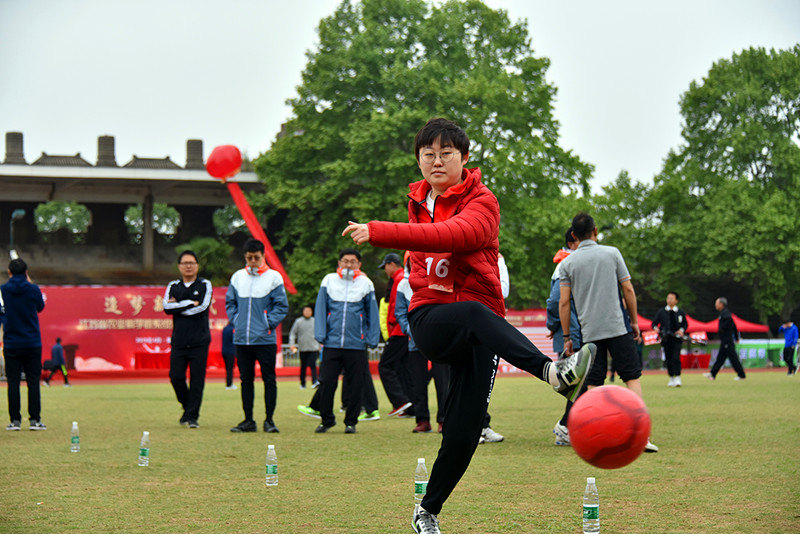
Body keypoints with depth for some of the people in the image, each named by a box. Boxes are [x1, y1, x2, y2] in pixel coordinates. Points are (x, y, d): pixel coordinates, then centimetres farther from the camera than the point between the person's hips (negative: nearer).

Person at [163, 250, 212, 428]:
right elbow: (167, 307, -4)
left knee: (197, 379, -5)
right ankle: (187, 407, 20)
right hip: (179, 340, 2)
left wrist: (178, 307, -5)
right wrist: (191, 303, -9)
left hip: (199, 341, -2)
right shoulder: (173, 286, 13)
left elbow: (203, 307, -11)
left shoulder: (205, 285, 5)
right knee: (175, 376, -3)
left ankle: (193, 416, 1)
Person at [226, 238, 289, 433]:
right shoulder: (238, 277, 9)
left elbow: (282, 306, 0)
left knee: (269, 379, 0)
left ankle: (269, 420, 6)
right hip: (242, 339, 4)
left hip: (265, 339, -3)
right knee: (246, 380, 8)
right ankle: (248, 420, 15)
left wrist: (270, 323, -9)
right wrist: (235, 321, 4)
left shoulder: (274, 277, -1)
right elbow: (230, 302, 17)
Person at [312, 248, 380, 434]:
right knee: (326, 382, -2)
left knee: (356, 385, 2)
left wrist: (372, 339, 3)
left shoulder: (366, 284, 7)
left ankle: (351, 421, 14)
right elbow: (320, 309, 9)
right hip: (332, 342, 0)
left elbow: (372, 313, 11)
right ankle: (327, 419, 14)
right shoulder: (329, 281, 7)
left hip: (356, 344, 0)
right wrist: (320, 334, 0)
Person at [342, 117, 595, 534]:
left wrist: (379, 233, -34)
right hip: (429, 321, 2)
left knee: (464, 430, -8)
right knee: (475, 313, -35)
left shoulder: (481, 203, -3)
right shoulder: (417, 202, 16)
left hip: (477, 334, -2)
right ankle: (552, 371, -58)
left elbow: (452, 235, -26)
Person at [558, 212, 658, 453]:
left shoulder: (567, 263, 4)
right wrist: (634, 321, 13)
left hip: (589, 332, 2)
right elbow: (628, 290, 3)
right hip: (617, 327, -2)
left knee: (593, 383, 5)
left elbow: (564, 302, 2)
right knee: (632, 377, 1)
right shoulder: (611, 253, 2)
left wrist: (566, 337, 9)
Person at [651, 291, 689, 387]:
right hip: (666, 339, 2)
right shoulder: (661, 311, 9)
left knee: (676, 358, -15)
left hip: (677, 339, -2)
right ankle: (671, 378, 16)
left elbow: (685, 324, 16)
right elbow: (654, 323, 10)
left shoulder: (680, 312, 9)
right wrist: (656, 328, -12)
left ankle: (677, 378, -15)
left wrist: (682, 330, -4)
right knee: (668, 359, 4)